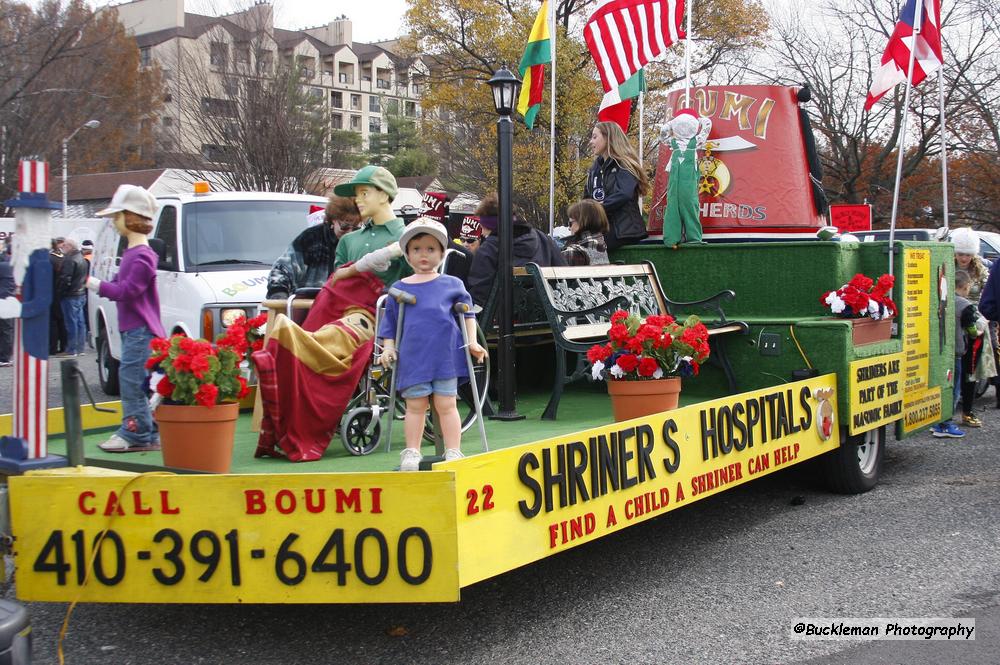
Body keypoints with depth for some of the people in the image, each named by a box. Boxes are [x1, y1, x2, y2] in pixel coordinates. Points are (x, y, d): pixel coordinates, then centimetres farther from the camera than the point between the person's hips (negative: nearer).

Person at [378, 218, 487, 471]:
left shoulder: (452, 285, 7)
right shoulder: (399, 288, 8)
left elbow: (467, 312, 16)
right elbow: (389, 322, 14)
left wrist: (472, 342, 8)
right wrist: (388, 347, 2)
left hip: (445, 355, -1)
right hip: (412, 358, 1)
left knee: (446, 405, 2)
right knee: (415, 405, 5)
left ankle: (453, 452, 8)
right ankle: (411, 453, 14)